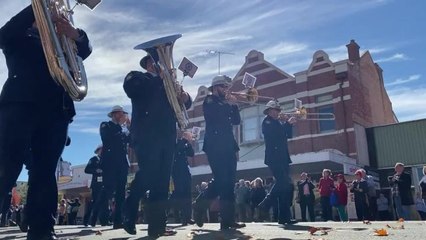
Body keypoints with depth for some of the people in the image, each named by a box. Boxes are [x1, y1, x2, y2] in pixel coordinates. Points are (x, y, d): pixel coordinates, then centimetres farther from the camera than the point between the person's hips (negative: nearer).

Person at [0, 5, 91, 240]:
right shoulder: (19, 38, 20)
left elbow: (85, 49, 9)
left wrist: (75, 34, -15)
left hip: (56, 110, 3)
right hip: (20, 103, -3)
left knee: (45, 171, -2)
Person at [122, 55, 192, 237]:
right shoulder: (136, 77, 9)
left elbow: (186, 104, 16)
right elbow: (131, 89, -15)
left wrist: (184, 97, -7)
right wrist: (158, 77, -12)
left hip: (167, 136, 5)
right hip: (146, 135, -5)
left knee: (162, 181, 1)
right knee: (147, 175, -12)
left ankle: (157, 224, 3)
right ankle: (128, 213, 7)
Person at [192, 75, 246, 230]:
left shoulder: (225, 104, 23)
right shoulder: (209, 101, 2)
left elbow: (236, 120, 15)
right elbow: (215, 114, -17)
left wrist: (233, 105, 3)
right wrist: (229, 104, -6)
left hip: (228, 146, 7)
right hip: (215, 146, -7)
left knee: (228, 182, 3)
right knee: (221, 180, -15)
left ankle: (228, 220, 9)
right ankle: (200, 206, -2)